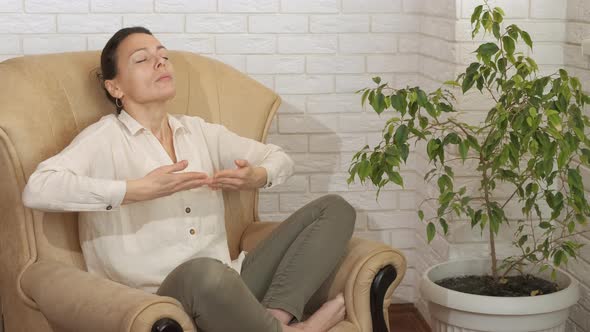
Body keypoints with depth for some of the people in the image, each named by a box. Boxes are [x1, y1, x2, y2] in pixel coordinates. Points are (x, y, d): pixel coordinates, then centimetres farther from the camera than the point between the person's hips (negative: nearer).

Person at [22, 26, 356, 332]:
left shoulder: (199, 131, 16)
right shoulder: (105, 138, -2)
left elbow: (281, 159, 25)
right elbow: (37, 189, -20)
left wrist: (257, 177, 0)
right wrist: (139, 190, -22)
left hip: (228, 285, 7)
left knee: (335, 208, 2)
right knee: (202, 272, -43)